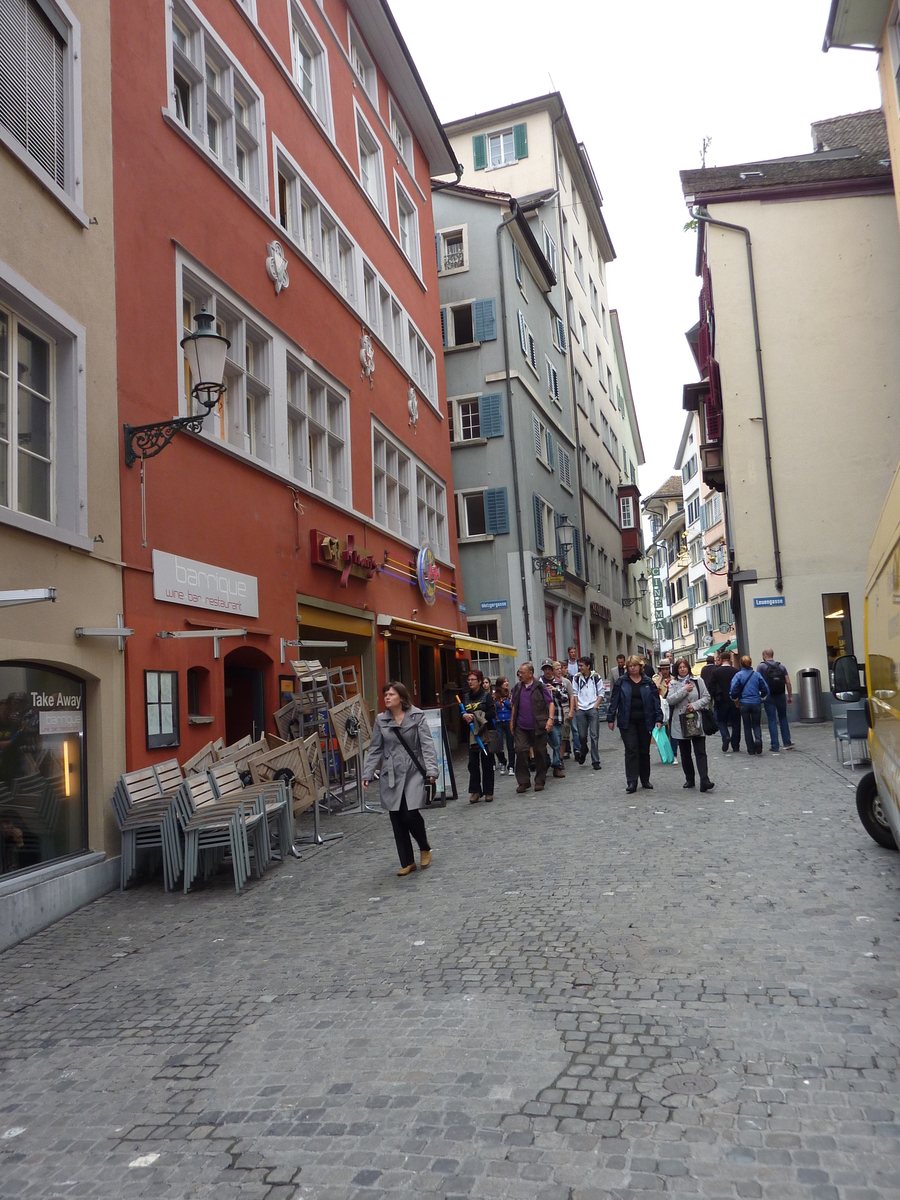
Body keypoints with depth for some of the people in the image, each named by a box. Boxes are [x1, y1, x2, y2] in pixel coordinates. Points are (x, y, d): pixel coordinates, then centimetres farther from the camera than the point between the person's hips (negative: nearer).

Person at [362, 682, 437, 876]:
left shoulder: (417, 716, -2)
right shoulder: (381, 720, 6)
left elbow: (427, 744, -6)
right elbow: (375, 749, 10)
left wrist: (431, 769, -16)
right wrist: (368, 774, 4)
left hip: (413, 772, -3)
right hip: (391, 775, 3)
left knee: (411, 814, -13)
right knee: (397, 820, 3)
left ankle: (424, 848, 18)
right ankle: (407, 862, 16)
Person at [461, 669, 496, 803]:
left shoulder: (487, 696, -2)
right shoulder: (466, 697, 12)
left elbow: (492, 713, -11)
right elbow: (461, 713, 14)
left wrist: (475, 716, -16)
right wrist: (464, 716, -9)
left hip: (485, 733, -4)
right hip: (471, 734, 4)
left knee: (487, 763, 1)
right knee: (473, 763, 1)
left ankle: (488, 792, 8)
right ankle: (475, 791, 7)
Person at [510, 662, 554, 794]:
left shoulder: (541, 687, -5)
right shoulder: (517, 688, 11)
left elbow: (550, 703, -5)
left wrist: (550, 718, -15)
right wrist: (512, 721, 16)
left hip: (538, 727, -4)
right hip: (521, 727, 4)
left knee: (539, 752, 5)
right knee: (520, 751, -6)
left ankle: (540, 781, 17)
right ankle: (523, 781, 4)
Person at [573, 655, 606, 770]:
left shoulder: (596, 677, 0)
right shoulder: (577, 678, 7)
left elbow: (602, 693, 4)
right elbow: (575, 693, 12)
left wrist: (595, 706, -5)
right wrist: (576, 707, 3)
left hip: (593, 709, -2)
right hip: (580, 710, 2)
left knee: (594, 736, -4)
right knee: (582, 735, 4)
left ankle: (595, 761, 0)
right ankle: (583, 752, 35)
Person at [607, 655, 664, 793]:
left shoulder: (648, 682, 4)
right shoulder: (621, 682, 1)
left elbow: (656, 701, 2)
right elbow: (614, 701, 2)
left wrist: (658, 719, -5)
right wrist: (611, 719, -1)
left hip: (645, 722, 2)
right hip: (627, 722, -2)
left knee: (644, 750, 10)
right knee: (631, 750, -7)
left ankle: (645, 780, 23)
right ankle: (631, 782, -7)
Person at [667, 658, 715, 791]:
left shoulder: (698, 681, 4)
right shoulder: (673, 684, 4)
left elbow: (706, 697, 1)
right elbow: (670, 700, -9)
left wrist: (695, 705, -12)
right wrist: (684, 690, -14)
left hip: (696, 721, -1)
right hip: (680, 723, 1)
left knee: (700, 752, -7)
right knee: (685, 754, 10)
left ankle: (704, 781, -13)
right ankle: (689, 779, 22)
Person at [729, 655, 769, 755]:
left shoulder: (738, 675, -7)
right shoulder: (757, 674, -2)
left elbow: (733, 691, -11)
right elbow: (765, 690, -1)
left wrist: (736, 700, 8)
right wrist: (761, 697, 19)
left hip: (744, 704, -1)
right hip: (756, 703, 1)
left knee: (747, 726, 10)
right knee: (756, 724, 14)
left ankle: (751, 749, 10)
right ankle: (758, 739, -16)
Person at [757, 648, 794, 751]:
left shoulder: (761, 666, -2)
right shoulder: (781, 666, 8)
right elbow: (788, 682, 4)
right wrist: (790, 696, 11)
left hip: (769, 697, -3)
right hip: (781, 696, 3)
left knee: (772, 721, 0)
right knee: (783, 718, 16)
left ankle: (774, 746, 0)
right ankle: (787, 743, 13)